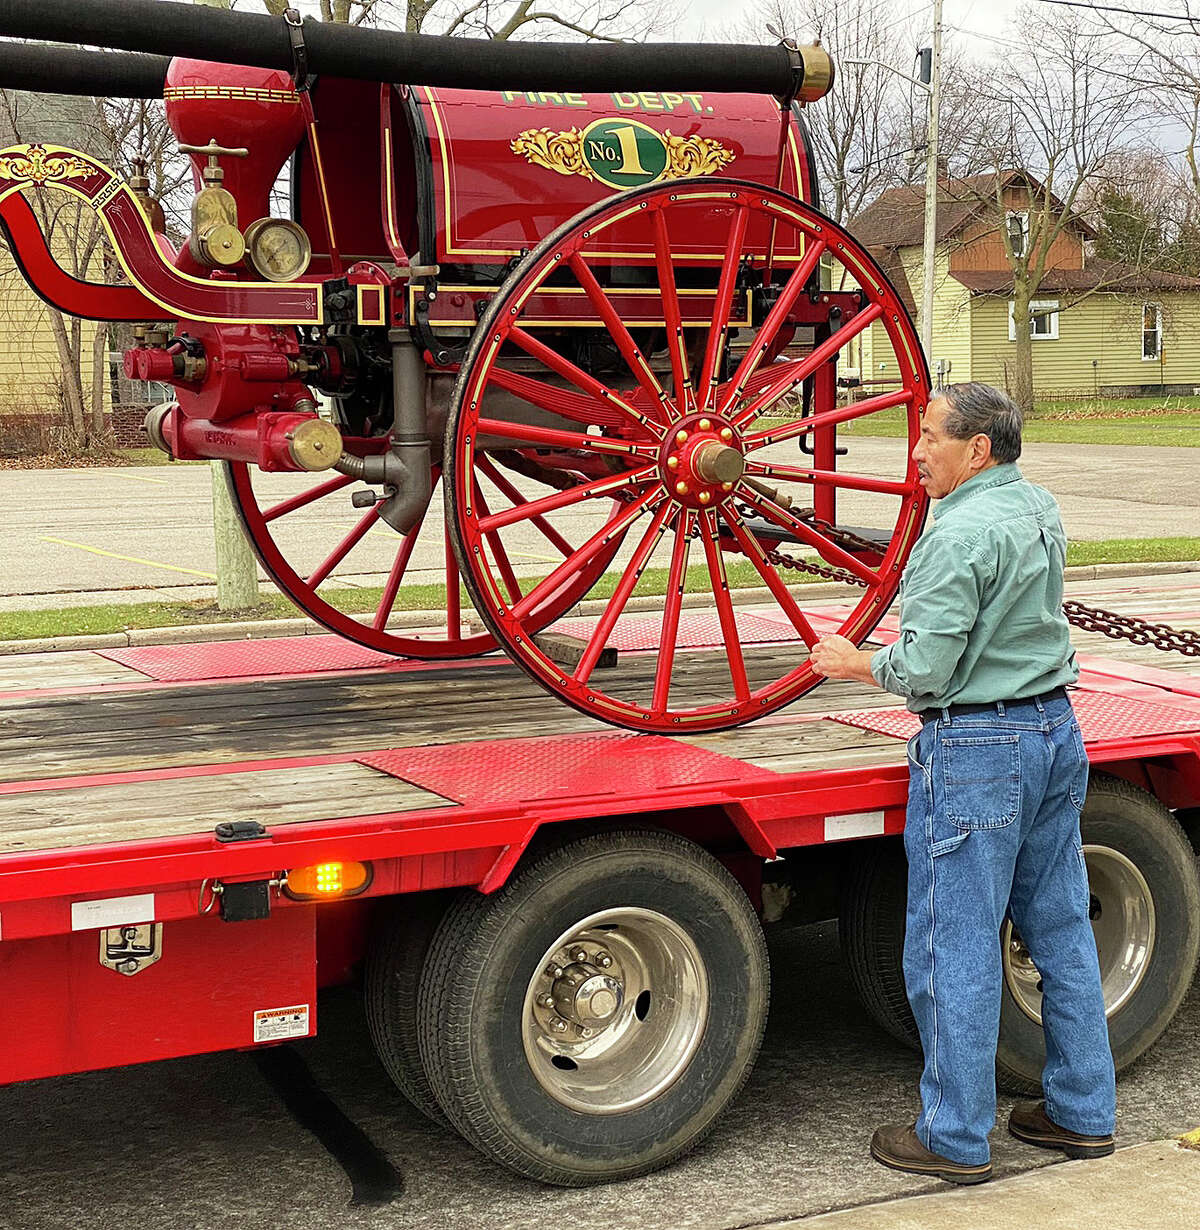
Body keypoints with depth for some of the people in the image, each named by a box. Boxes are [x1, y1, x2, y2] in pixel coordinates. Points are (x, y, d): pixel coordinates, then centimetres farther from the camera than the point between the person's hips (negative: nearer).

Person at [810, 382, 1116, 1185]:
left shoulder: (962, 532, -18)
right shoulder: (1041, 511, 9)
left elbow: (926, 665, -18)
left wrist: (856, 664, -1)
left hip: (976, 749, -9)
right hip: (1056, 729, 9)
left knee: (955, 947, 1)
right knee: (1061, 929, 15)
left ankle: (957, 1138, 10)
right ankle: (1083, 1112, 25)